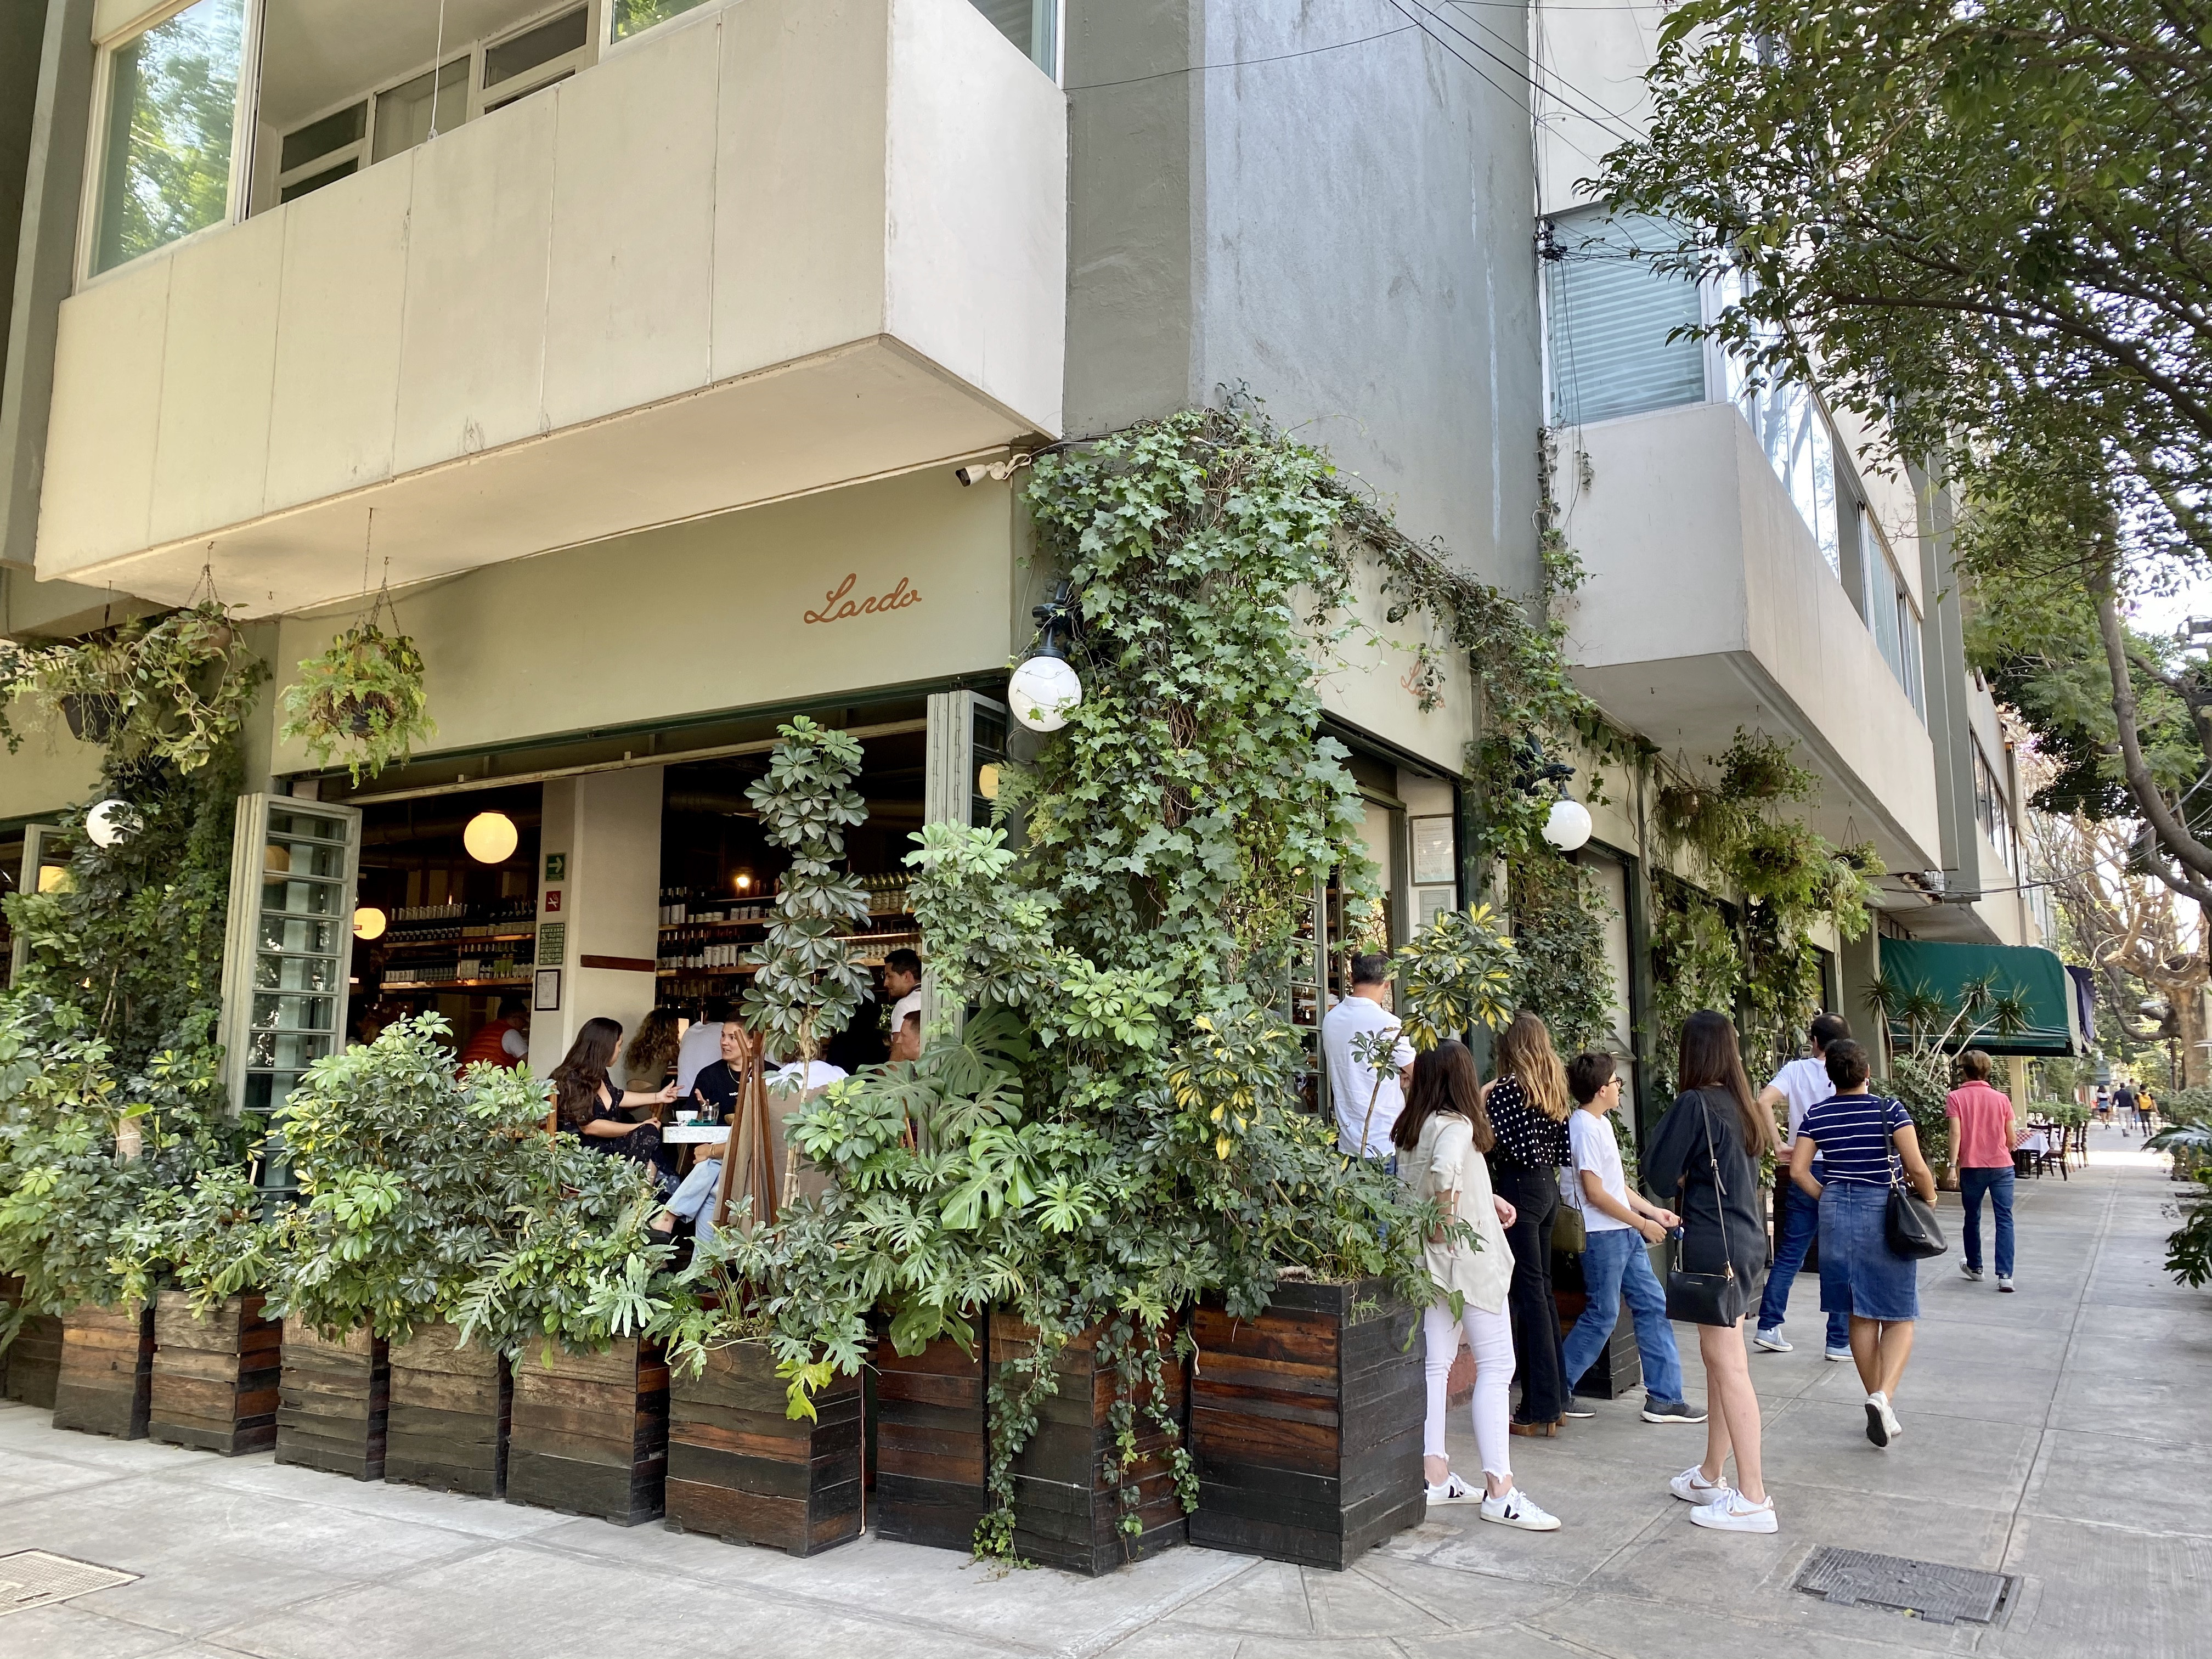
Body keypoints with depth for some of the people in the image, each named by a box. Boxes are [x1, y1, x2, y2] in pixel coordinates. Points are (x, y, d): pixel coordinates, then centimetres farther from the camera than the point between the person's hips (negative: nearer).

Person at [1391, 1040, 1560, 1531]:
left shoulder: (1410, 1126, 9)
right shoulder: (1456, 1125, -16)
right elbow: (1444, 1169, -38)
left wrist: (1489, 1199, 18)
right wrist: (1445, 1218, -24)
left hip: (1436, 1263, 8)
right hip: (1469, 1257, -8)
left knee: (1437, 1364, 11)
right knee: (1496, 1366, -3)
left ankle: (1435, 1476, 16)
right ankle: (1499, 1492, -4)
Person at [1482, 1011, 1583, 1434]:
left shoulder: (1507, 1088, -13)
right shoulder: (1555, 1089, 10)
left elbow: (1510, 1147, -19)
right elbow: (1564, 1150, 10)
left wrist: (1482, 1102, -9)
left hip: (1519, 1188, -8)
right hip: (1548, 1187, 8)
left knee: (1528, 1292, -4)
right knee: (1542, 1288, 15)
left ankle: (1540, 1409, -1)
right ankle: (1557, 1399, 22)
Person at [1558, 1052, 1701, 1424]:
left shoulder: (1602, 1123, 14)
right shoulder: (1585, 1128, -17)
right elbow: (1594, 1192, -19)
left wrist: (1654, 1211, 12)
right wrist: (1642, 1223, -13)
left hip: (1625, 1232, 10)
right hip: (1602, 1235, -10)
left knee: (1653, 1306, 8)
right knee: (1603, 1315, -2)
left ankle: (1664, 1397, 14)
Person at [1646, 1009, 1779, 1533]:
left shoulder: (1694, 1104, -15)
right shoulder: (1743, 1106, 10)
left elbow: (1659, 1174, -11)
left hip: (1712, 1245, -9)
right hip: (1745, 1239, 9)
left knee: (1728, 1366, -5)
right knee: (1722, 1361, 16)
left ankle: (1753, 1499, -1)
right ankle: (1711, 1476, 27)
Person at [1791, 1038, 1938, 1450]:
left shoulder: (1816, 1116, 1)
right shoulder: (1889, 1110, -9)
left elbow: (1798, 1170, -2)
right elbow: (1917, 1168, -14)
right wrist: (1928, 1197, 5)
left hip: (1836, 1212, 3)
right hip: (1882, 1213, -3)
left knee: (1860, 1316, 13)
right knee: (1899, 1317, 5)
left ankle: (1878, 1401, 19)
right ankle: (1885, 1395, -15)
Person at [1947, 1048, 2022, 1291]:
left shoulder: (1955, 1097, -3)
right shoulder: (2002, 1099, 3)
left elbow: (1956, 1134, -11)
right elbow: (2012, 1139, 7)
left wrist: (1954, 1165, -9)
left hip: (1972, 1166, -1)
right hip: (2002, 1166, 1)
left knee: (1972, 1218, 14)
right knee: (2004, 1219, 0)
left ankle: (1975, 1267, 29)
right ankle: (2005, 1275, -9)